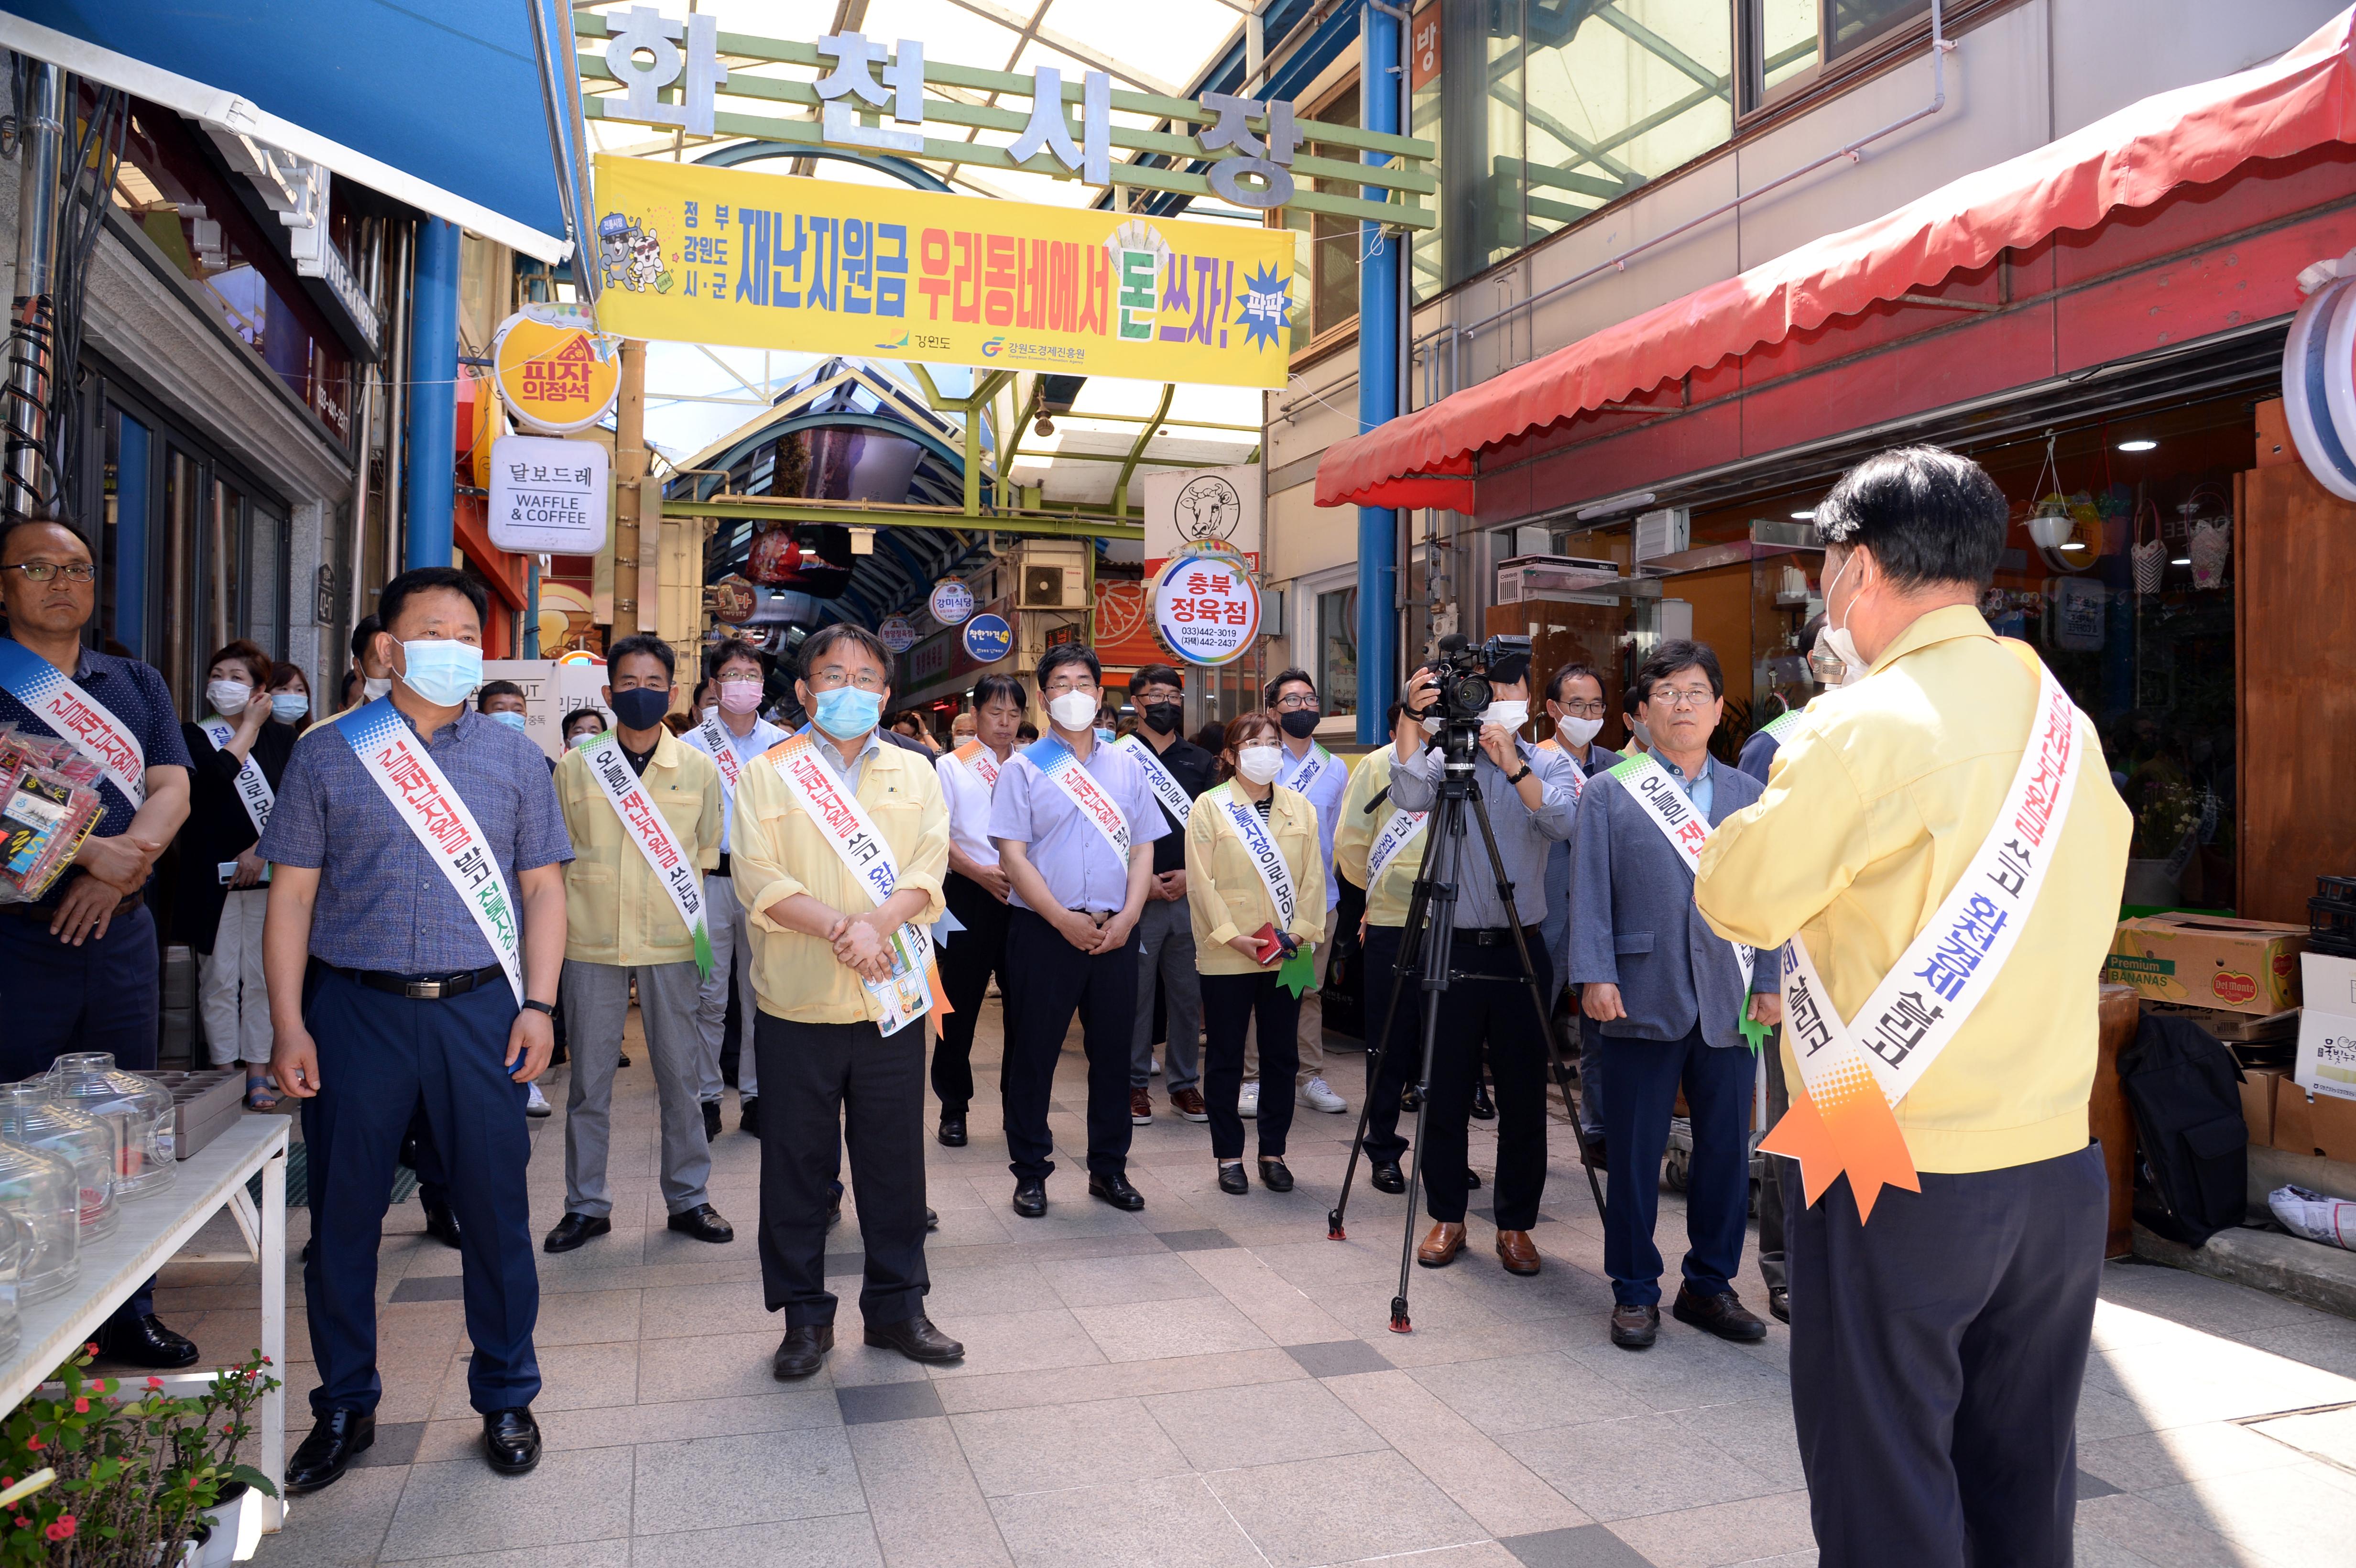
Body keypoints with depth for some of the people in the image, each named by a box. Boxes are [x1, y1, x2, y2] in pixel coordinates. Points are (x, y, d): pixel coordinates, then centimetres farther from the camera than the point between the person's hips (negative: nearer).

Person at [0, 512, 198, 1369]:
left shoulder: (137, 683, 14)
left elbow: (172, 789, 4)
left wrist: (118, 868, -13)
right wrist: (89, 852, -21)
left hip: (121, 935, 4)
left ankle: (130, 1316, 19)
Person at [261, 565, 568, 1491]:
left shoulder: (513, 759, 8)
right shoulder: (327, 756, 6)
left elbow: (542, 889, 6)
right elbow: (291, 896, 4)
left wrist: (538, 1006, -4)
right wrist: (288, 1025, -4)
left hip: (479, 1009, 0)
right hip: (356, 1008, 0)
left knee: (495, 1208, 6)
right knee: (342, 1213, 9)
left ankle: (505, 1399, 24)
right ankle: (345, 1407, 28)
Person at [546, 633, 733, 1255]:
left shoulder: (699, 769, 4)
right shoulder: (575, 767, 3)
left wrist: (688, 911, 8)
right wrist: (574, 909, 5)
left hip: (671, 945, 0)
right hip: (590, 943, 0)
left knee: (680, 1074, 6)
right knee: (588, 1079, 7)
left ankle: (688, 1198, 20)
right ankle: (586, 1204, 20)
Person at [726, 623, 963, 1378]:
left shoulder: (915, 773, 9)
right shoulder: (766, 775, 3)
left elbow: (928, 870, -3)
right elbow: (760, 879, -9)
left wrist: (877, 923, -21)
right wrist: (840, 929, -21)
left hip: (892, 1003, 2)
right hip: (797, 1004, -1)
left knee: (895, 1159, 9)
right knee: (797, 1165, 7)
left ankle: (897, 1308, 24)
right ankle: (805, 1317, 23)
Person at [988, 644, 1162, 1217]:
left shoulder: (1126, 767, 11)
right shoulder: (1024, 767, 0)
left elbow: (1143, 848, 10)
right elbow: (1013, 855, -7)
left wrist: (1126, 917, -5)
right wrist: (1065, 920, -14)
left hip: (1115, 933, 3)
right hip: (1044, 931, -3)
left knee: (1113, 1052, 9)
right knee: (1032, 1055, 3)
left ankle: (1109, 1168, 22)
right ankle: (1030, 1172, 16)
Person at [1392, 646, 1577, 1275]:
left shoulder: (1548, 763, 4)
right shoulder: (1446, 758, 3)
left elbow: (1562, 822, -16)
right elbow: (1410, 796, -17)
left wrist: (1512, 765, -24)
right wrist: (1414, 722, -25)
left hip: (1520, 950, 0)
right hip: (1453, 948, 0)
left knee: (1523, 1097, 6)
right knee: (1445, 1093, 7)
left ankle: (1516, 1224, 20)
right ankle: (1446, 1217, 22)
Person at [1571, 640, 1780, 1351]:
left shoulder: (1747, 796, 13)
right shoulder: (1608, 794, 5)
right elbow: (1590, 894, 0)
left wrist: (1769, 982, 5)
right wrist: (1595, 976, -9)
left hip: (1728, 1003, 3)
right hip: (1643, 1000, -3)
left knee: (1727, 1151, 9)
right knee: (1635, 1156, 4)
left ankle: (1710, 1285, 25)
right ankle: (1634, 1293, 18)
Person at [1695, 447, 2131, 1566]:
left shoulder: (1869, 726, -15)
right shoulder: (2067, 724, 8)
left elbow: (1737, 898, -10)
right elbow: (2085, 918, 13)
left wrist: (1776, 795, 8)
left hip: (1895, 1179, -7)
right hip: (2061, 1170, 7)